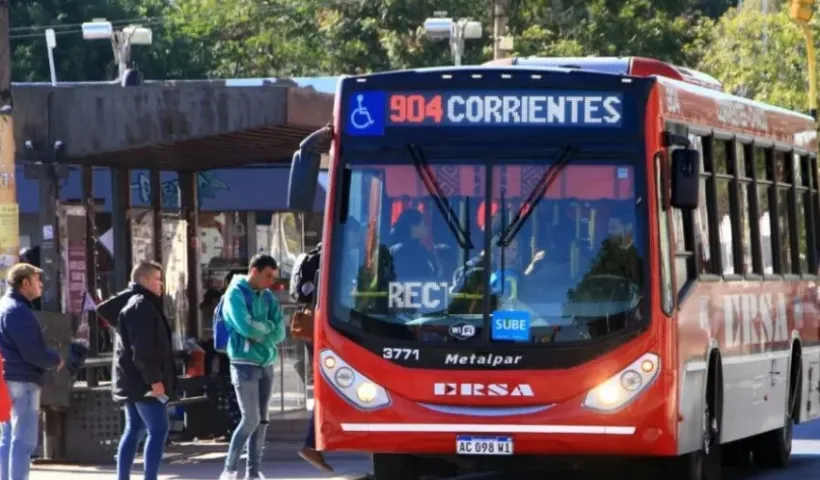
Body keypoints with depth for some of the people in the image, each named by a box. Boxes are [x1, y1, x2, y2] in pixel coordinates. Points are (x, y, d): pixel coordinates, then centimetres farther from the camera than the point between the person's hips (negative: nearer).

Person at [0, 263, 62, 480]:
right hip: (22, 382, -10)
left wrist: (48, 357, 8)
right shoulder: (18, 311, -15)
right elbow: (33, 353, -21)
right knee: (23, 442, -9)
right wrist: (55, 360, -2)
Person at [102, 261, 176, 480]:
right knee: (158, 431, -11)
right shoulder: (142, 306, -15)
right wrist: (154, 379, -24)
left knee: (134, 430, 13)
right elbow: (143, 349, -22)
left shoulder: (131, 302, 16)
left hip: (132, 380, 10)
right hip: (144, 381, -10)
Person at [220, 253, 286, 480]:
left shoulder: (267, 297, 11)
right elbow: (245, 327, -20)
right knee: (251, 419, -11)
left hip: (266, 363, 6)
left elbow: (279, 333, 5)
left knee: (262, 420, 5)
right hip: (245, 364, -6)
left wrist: (259, 335, -11)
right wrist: (267, 327, -4)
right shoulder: (235, 294, -8)